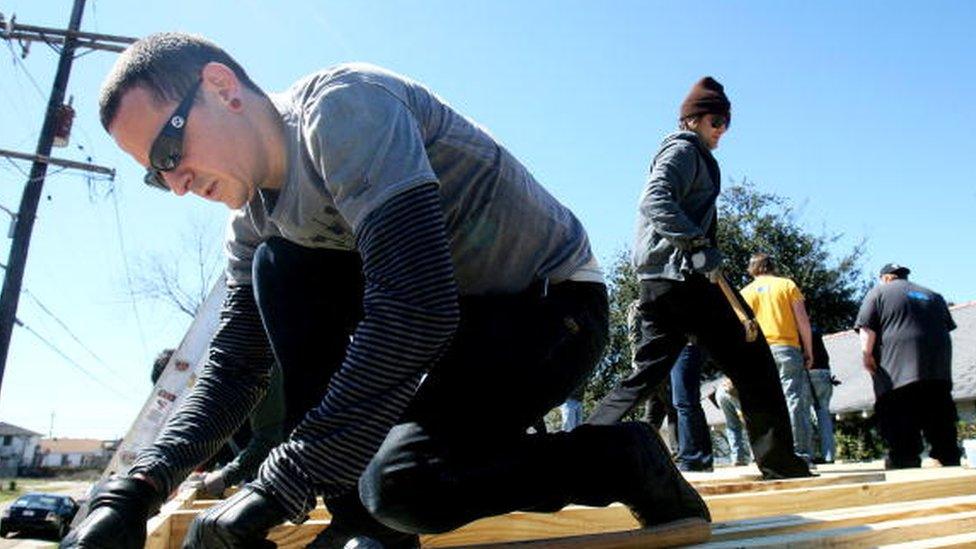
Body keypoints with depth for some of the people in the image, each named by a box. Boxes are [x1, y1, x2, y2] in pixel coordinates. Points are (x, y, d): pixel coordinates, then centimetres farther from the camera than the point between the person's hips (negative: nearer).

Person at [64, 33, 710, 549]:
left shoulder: (342, 105, -22)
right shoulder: (257, 218, 4)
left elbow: (418, 306, -34)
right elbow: (233, 372, 6)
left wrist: (281, 486, -29)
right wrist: (137, 488, -10)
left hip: (556, 303, -8)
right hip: (461, 317, 8)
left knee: (402, 485, -24)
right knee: (280, 268, -7)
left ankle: (623, 460, -1)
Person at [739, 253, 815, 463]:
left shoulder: (745, 292, 12)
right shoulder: (787, 285, 8)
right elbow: (803, 320, 1)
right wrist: (808, 351, 6)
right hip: (787, 348, -2)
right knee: (794, 401, -1)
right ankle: (802, 455, -4)